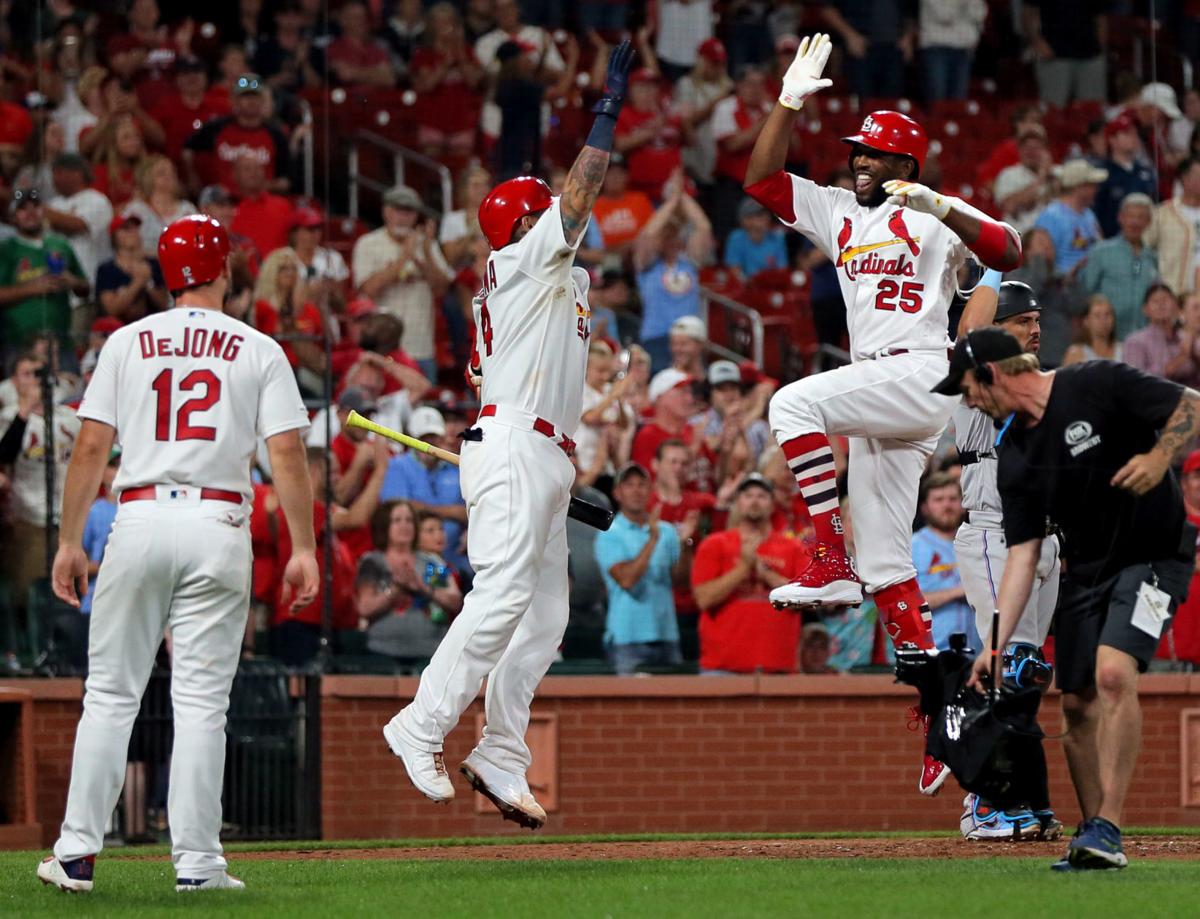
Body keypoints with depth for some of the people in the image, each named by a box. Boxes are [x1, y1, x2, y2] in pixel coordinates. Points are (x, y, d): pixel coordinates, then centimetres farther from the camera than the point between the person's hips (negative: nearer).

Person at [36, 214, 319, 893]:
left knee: (111, 693, 6)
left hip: (140, 519, 1)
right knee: (201, 701, 0)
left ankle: (78, 853, 3)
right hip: (218, 526, -1)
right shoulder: (260, 351, 5)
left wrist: (70, 542, 8)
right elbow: (289, 455, -2)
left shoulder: (127, 343, 8)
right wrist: (304, 548, 1)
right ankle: (196, 862, -3)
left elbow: (91, 448, 3)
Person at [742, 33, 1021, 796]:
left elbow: (1010, 254, -15)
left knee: (794, 403, -29)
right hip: (874, 397, 8)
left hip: (924, 376, -8)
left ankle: (831, 564, -28)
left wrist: (942, 210, -27)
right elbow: (762, 178, 15)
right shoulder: (839, 213, 19)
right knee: (887, 565, 4)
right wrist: (790, 103, 7)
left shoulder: (937, 215, 0)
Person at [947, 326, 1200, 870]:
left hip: (1154, 555, -7)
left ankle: (1107, 830, -24)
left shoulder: (1097, 386, -15)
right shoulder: (1015, 456, 2)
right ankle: (1091, 842, 19)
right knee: (1077, 702, 5)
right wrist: (995, 645, -7)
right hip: (1085, 572, 7)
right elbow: (1023, 555, 0)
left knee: (1113, 673, -24)